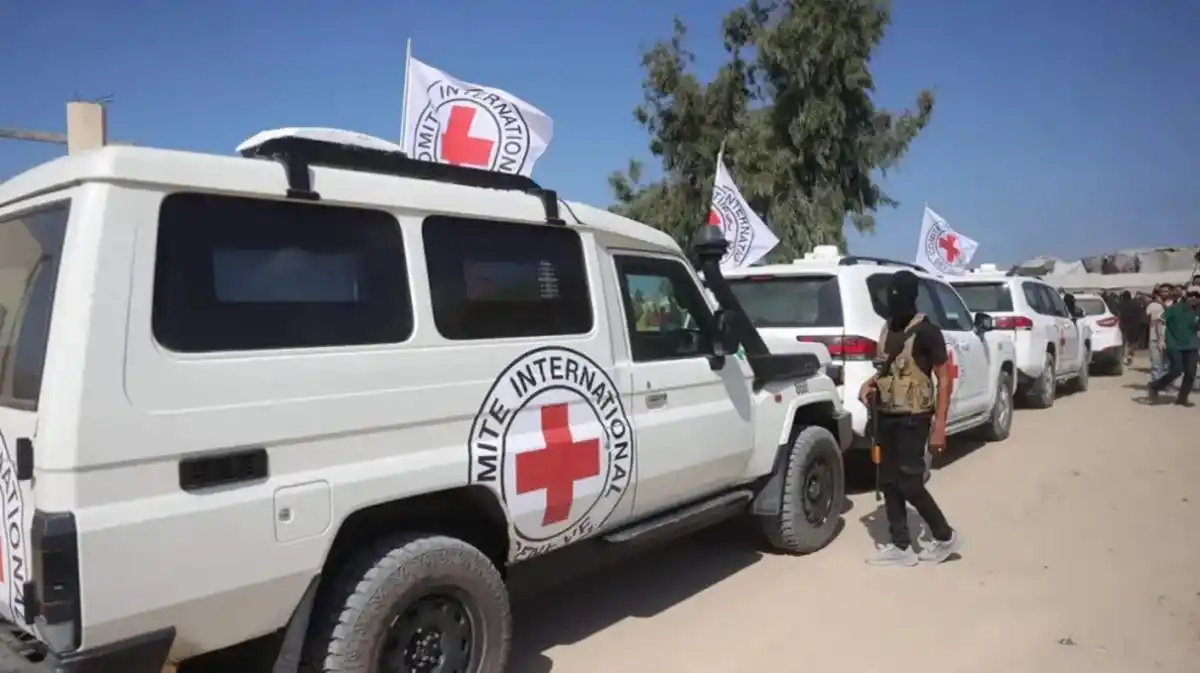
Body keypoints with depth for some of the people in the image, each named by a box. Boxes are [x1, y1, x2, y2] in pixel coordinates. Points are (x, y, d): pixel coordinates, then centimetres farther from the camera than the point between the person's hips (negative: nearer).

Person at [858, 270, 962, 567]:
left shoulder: (927, 332, -12)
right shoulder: (888, 329, 10)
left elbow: (944, 379, -12)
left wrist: (939, 426, -17)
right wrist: (869, 384, 2)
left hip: (913, 418, -8)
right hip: (886, 416, 8)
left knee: (909, 484, -5)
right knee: (888, 483, 8)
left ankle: (946, 537, 16)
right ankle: (901, 548, 16)